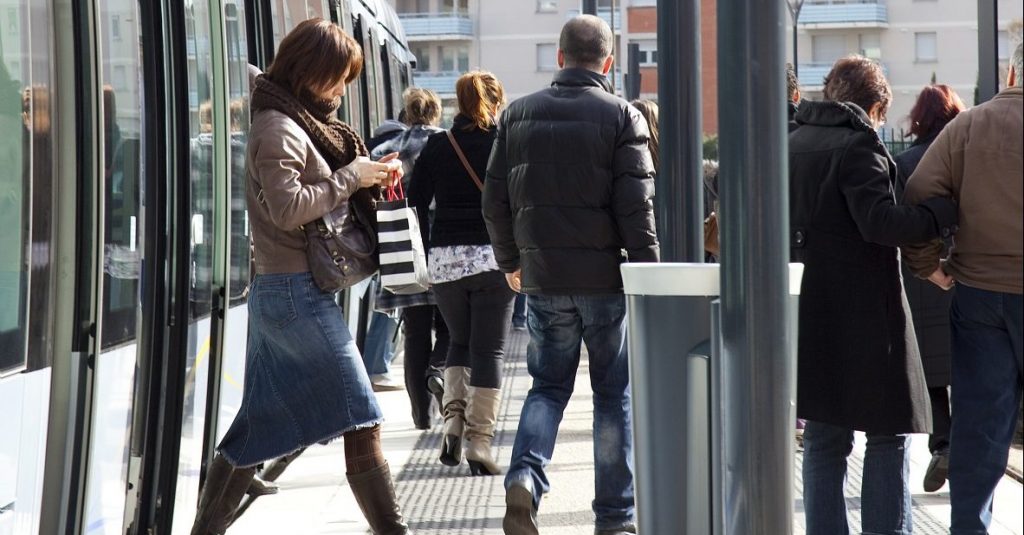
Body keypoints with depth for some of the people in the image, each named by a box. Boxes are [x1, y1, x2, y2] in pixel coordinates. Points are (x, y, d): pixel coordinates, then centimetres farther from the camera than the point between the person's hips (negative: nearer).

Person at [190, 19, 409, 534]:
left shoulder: (300, 121, 15)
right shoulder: (278, 127, -13)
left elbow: (320, 191, 17)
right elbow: (287, 207, -22)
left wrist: (368, 177, 2)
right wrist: (351, 177, -16)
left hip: (277, 293, 10)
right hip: (298, 292, -10)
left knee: (260, 422, 13)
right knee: (361, 420, -5)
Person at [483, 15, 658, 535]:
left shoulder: (517, 114, 5)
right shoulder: (621, 116, -5)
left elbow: (495, 200, 7)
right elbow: (636, 206, -11)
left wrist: (510, 260, 20)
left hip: (542, 277, 3)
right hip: (606, 277, -2)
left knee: (548, 384, 15)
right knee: (615, 392, 8)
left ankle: (524, 475, -10)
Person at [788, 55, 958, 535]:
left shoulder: (791, 144, 12)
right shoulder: (859, 145, -12)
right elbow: (880, 222, -22)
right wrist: (944, 213, -16)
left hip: (809, 314, 8)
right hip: (862, 314, -7)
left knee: (824, 437, 12)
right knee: (888, 434, 1)